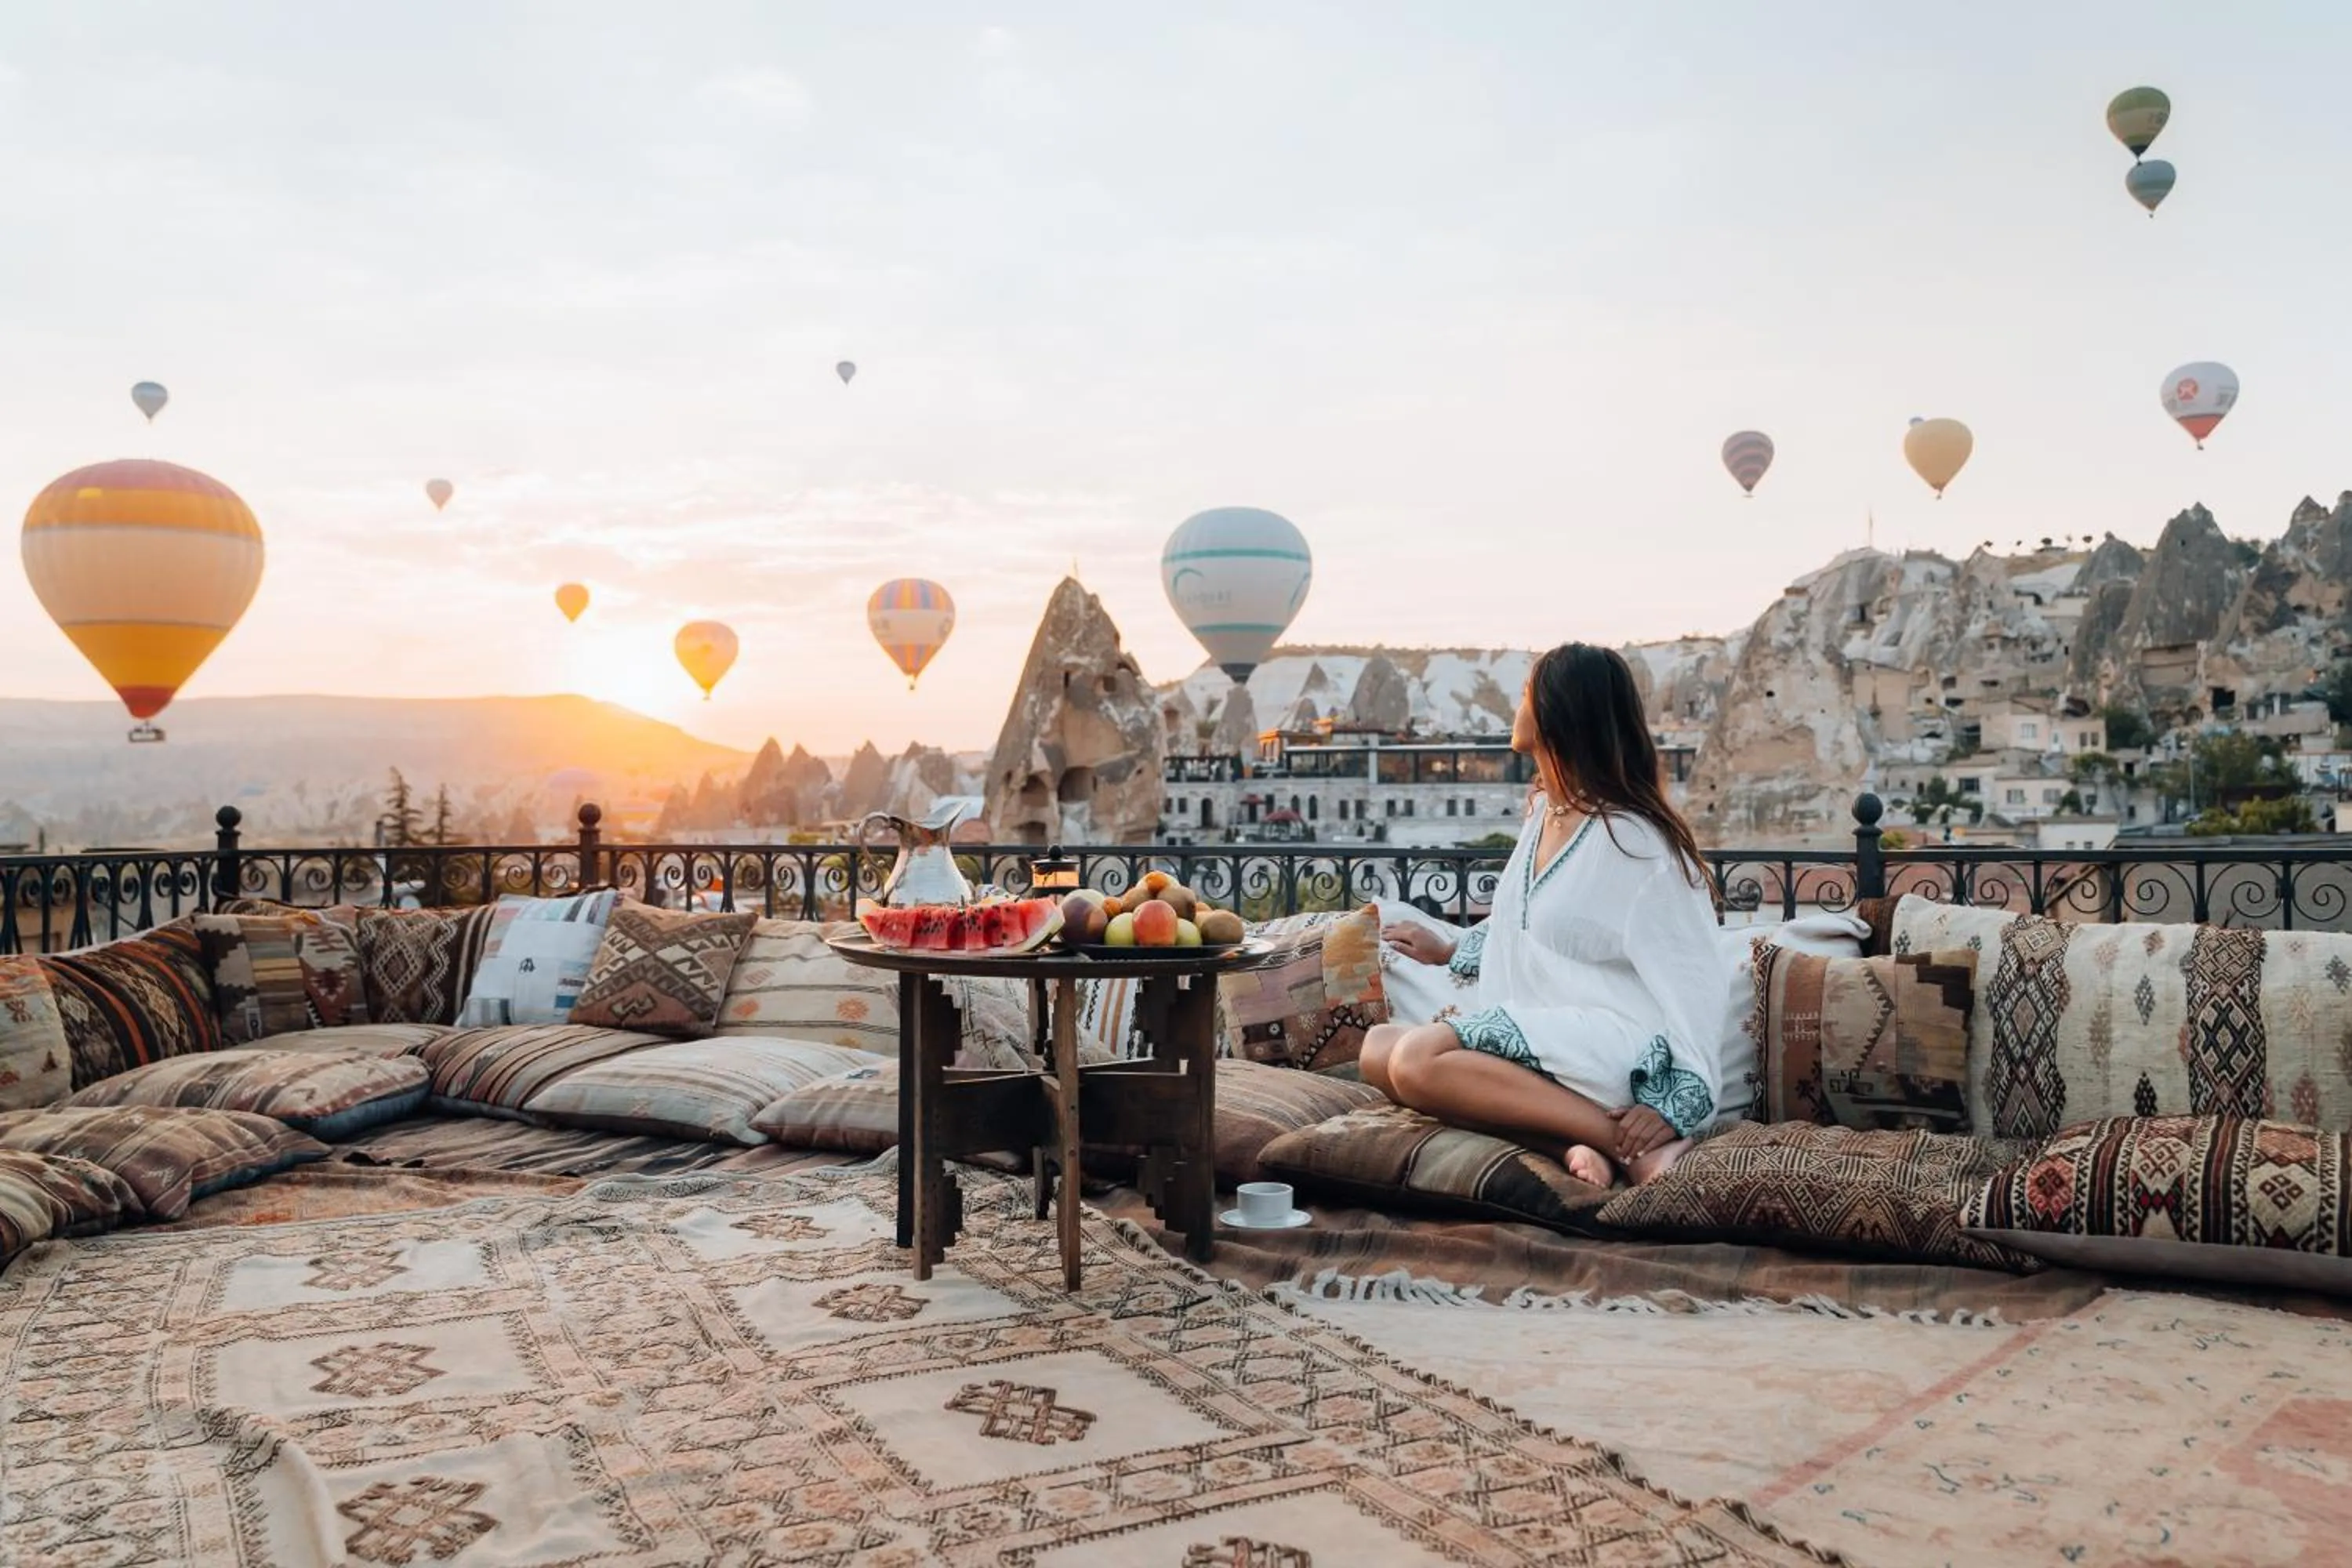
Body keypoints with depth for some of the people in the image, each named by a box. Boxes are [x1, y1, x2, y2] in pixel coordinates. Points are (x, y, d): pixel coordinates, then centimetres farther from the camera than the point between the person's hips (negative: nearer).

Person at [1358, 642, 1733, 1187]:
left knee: (1418, 1058, -29)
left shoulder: (1632, 838, -11)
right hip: (1539, 1045, 9)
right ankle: (1565, 1140, -23)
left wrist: (1676, 1108, -22)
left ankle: (1632, 1142, -23)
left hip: (1617, 1051, -9)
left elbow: (1691, 982, -14)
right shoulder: (1544, 811, 16)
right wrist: (1451, 948, 44)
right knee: (1379, 1047, -11)